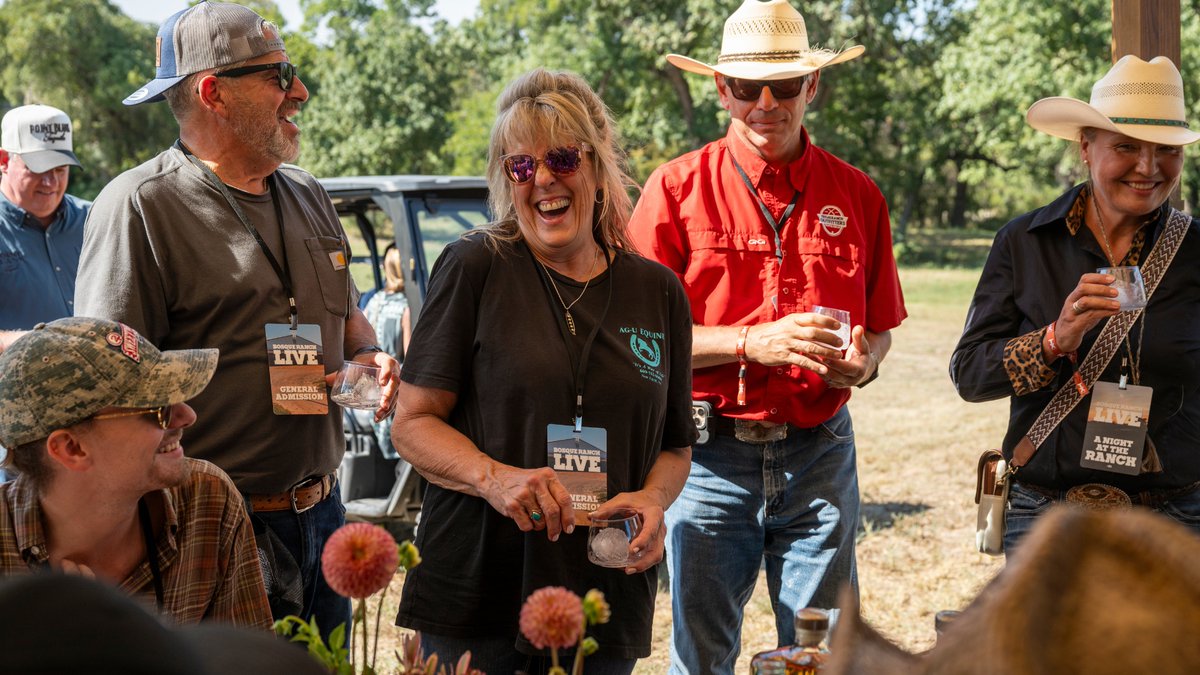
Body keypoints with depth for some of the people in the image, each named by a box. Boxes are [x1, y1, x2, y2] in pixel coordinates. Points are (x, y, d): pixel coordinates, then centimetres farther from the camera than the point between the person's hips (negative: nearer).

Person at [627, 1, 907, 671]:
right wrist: (752, 344, -15)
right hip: (711, 455, -2)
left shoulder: (856, 195, 7)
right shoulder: (678, 188, -1)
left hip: (819, 454, 2)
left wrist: (862, 361, -8)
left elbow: (880, 327, 15)